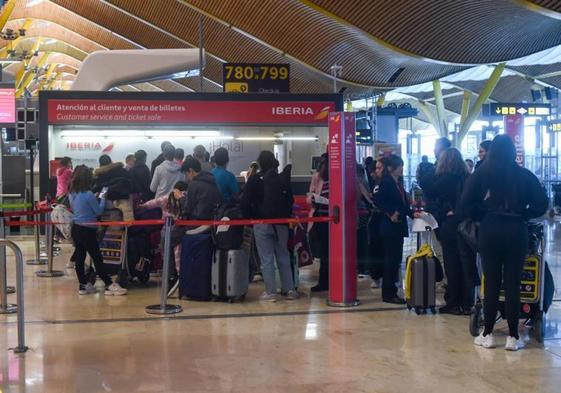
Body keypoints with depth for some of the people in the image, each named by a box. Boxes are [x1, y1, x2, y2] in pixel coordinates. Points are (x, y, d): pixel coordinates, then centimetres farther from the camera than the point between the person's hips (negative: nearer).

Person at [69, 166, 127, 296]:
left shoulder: (72, 194, 4)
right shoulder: (88, 194, -18)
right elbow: (98, 211, -10)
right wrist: (103, 198, 5)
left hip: (76, 228, 7)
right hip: (87, 230, -7)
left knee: (79, 256, 10)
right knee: (97, 258, -3)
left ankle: (83, 285, 16)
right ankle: (109, 285, 1)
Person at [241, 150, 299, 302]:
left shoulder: (254, 180, -7)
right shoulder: (283, 179, 1)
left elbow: (245, 202, -11)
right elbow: (290, 200, 5)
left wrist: (250, 217, 0)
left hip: (261, 224, -3)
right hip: (281, 223, 3)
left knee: (266, 259, 1)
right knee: (283, 256, 12)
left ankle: (271, 292, 1)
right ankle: (289, 289, 12)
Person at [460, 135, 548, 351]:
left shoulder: (481, 173, 0)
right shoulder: (525, 175, 2)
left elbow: (466, 203, -6)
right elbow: (541, 204, -2)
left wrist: (481, 216, 8)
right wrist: (522, 215, 10)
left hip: (490, 230, 0)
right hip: (516, 230, 0)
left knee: (491, 283, 7)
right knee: (513, 284, 4)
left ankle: (487, 334, 11)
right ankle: (513, 337, 7)